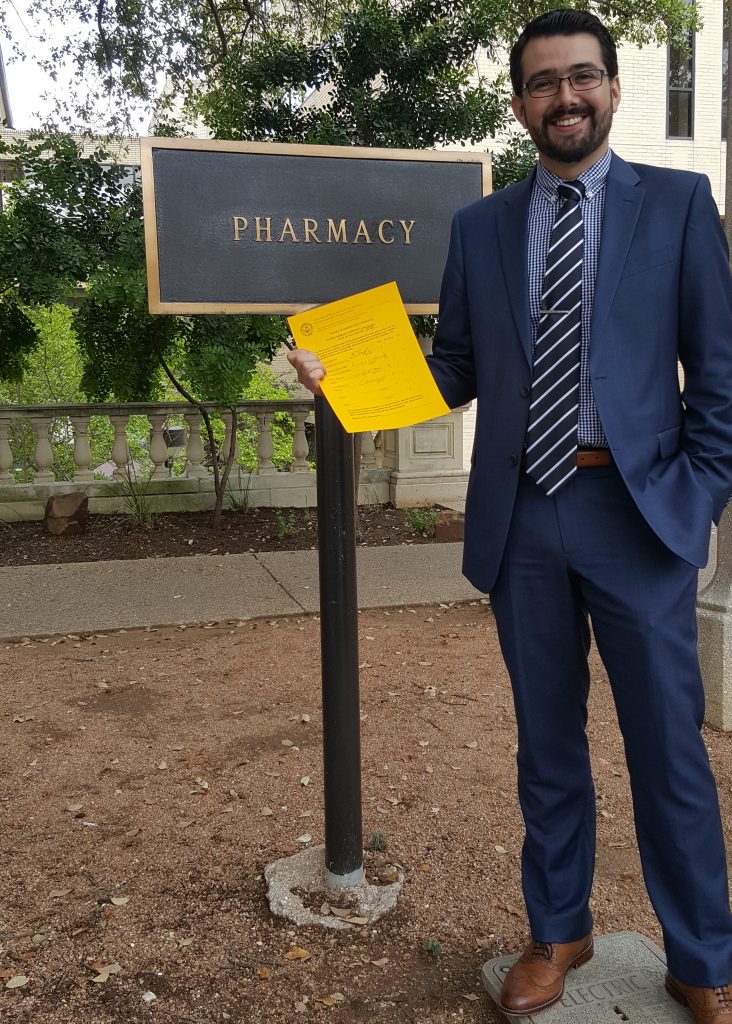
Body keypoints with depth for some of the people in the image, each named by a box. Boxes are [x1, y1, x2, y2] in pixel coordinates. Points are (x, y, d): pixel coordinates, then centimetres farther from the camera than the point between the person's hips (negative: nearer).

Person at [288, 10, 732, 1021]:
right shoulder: (479, 226, 11)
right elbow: (454, 371, 9)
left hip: (637, 515, -2)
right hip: (521, 520, 3)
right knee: (547, 742, 14)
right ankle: (559, 932, 35)